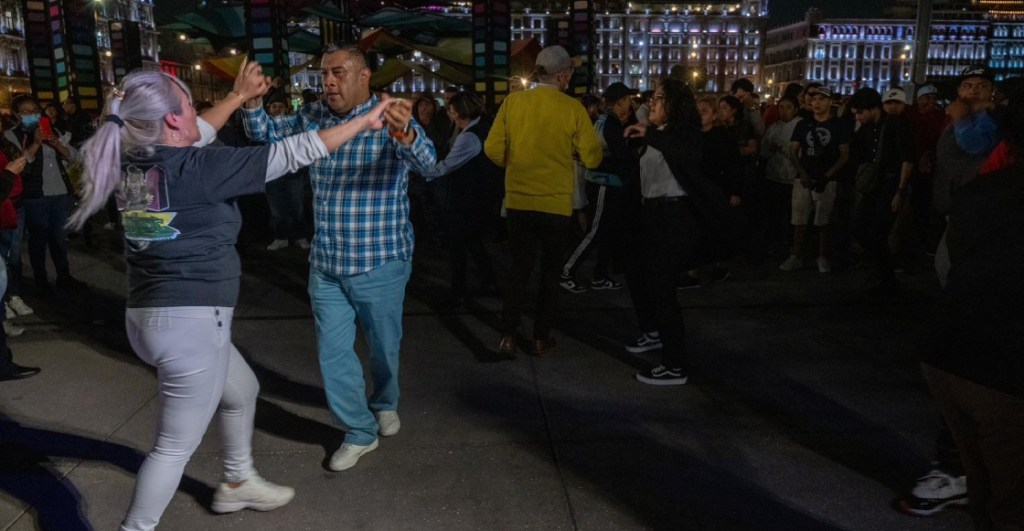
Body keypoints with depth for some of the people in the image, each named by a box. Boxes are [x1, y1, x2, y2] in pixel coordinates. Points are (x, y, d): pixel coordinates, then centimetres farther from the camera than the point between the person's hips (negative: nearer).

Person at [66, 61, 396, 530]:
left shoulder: (137, 163, 3)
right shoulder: (197, 169, -18)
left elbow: (195, 136, 23)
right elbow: (290, 153, -17)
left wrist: (240, 96, 31)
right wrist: (365, 121, -9)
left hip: (154, 316, 10)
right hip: (190, 321, -10)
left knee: (242, 390, 28)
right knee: (177, 445, 6)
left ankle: (237, 483, 46)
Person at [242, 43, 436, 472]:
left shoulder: (390, 120, -14)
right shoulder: (313, 117, 3)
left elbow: (426, 160, -31)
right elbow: (266, 134, 12)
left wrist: (406, 136, -56)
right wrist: (251, 102, -11)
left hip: (380, 262, -4)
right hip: (325, 264, 4)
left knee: (384, 345, 14)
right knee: (332, 350, 7)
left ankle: (385, 403, 45)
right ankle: (360, 432, 24)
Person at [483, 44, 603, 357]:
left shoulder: (512, 102, -3)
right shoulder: (572, 108, -9)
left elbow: (493, 149, -4)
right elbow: (592, 158, -7)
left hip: (518, 200, 2)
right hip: (556, 203, -2)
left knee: (519, 267, 14)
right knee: (550, 270, 13)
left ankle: (508, 336, 8)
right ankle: (541, 338, 20)